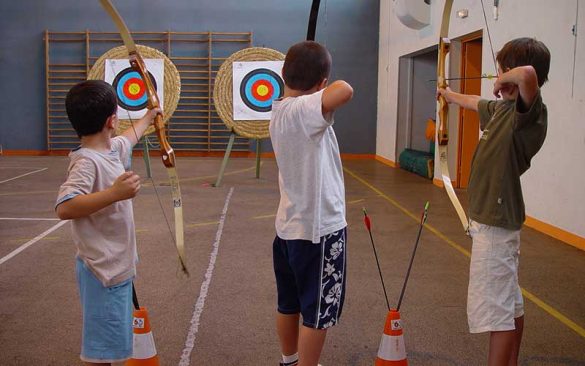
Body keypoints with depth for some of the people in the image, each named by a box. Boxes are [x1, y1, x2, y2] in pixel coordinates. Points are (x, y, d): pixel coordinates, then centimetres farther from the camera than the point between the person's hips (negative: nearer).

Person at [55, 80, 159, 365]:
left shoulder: (112, 149, 5)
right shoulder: (87, 161, -22)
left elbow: (129, 138, 29)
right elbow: (64, 208, -34)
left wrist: (148, 117, 46)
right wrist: (114, 193, -39)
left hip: (117, 265, 9)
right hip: (103, 270, -9)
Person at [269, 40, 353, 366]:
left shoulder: (280, 111, 6)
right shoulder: (302, 110, -21)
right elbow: (345, 91, -38)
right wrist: (329, 86, -18)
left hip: (290, 226, 9)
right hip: (319, 229, -9)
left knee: (289, 303, 23)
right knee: (318, 313, 5)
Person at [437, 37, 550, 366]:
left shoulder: (530, 112, -18)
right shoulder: (503, 109, 9)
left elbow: (529, 74, -40)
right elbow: (477, 103, 31)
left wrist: (506, 80, -19)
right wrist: (451, 95, 49)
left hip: (496, 224, -10)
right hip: (493, 218, 10)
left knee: (497, 308, -4)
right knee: (511, 304, 20)